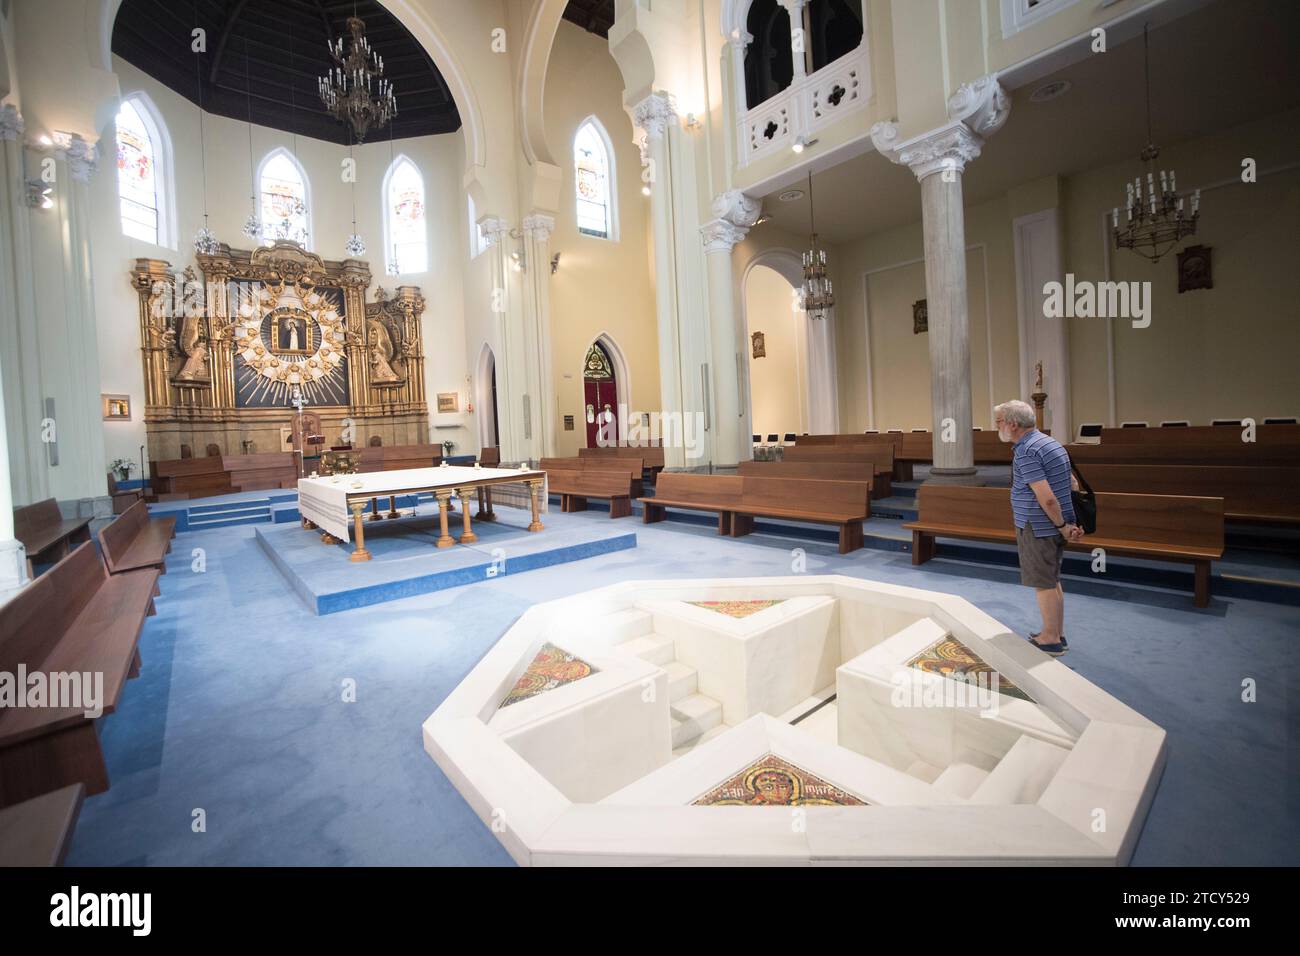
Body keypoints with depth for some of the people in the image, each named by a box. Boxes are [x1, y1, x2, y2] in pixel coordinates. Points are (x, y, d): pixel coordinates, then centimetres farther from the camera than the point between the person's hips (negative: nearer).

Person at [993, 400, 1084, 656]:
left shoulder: (1026, 451, -21)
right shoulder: (1050, 442, 11)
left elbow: (1047, 498, -26)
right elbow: (1073, 484, 16)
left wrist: (1062, 526, -13)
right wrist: (1073, 523, 13)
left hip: (1037, 527, -10)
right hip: (1054, 526, 10)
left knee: (1043, 584, 3)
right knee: (1052, 581, 19)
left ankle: (1050, 640, 15)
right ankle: (1058, 635, 30)